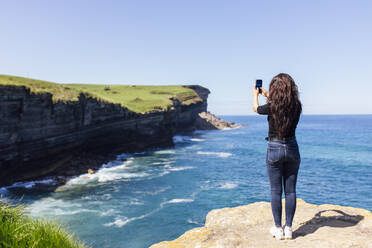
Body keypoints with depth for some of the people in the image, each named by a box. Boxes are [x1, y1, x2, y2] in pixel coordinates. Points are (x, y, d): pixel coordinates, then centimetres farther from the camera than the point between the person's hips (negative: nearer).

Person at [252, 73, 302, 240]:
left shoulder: (271, 107, -15)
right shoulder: (297, 107, -4)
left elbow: (256, 108, 7)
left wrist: (255, 95, 27)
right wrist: (267, 96, 32)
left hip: (274, 149, -4)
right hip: (292, 149, 4)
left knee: (275, 191, 5)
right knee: (290, 190, 10)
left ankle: (278, 229, 13)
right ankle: (288, 228, 17)